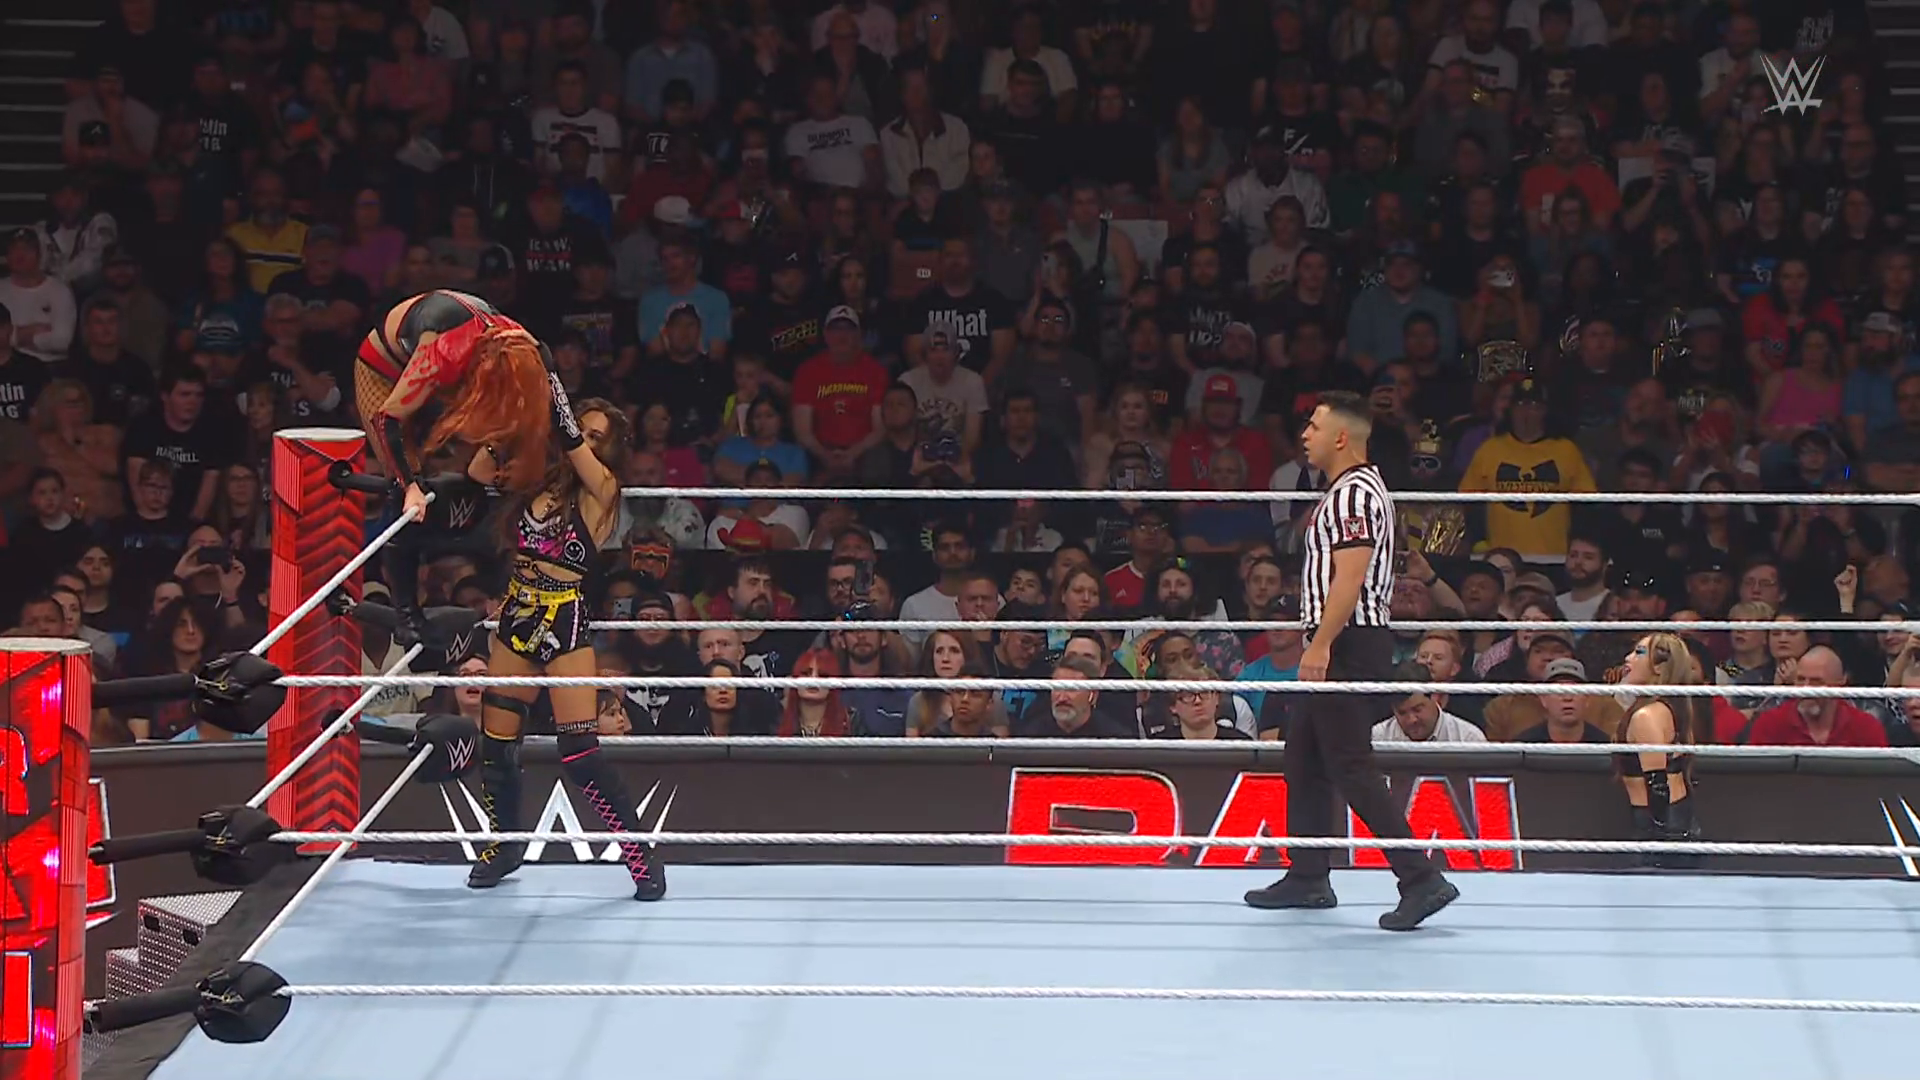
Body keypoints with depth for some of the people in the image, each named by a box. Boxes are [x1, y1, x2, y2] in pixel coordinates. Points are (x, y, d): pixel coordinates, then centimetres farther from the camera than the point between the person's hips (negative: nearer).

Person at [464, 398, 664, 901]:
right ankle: (505, 842, 31)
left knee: (580, 753, -12)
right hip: (516, 619, 6)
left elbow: (572, 449, -21)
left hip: (565, 624, -5)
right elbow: (479, 471, 6)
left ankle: (641, 855, -2)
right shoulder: (541, 477, 9)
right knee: (495, 744, 9)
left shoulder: (600, 487, -5)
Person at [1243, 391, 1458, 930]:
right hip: (1342, 648, 11)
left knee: (1349, 765, -12)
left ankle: (1422, 878, -14)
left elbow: (1350, 577, -24)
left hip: (1348, 646, -11)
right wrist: (1319, 643, 23)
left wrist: (1321, 645, -25)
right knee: (1304, 758, 15)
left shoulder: (1354, 493, -15)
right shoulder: (1353, 489, 19)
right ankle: (1308, 878, 21)